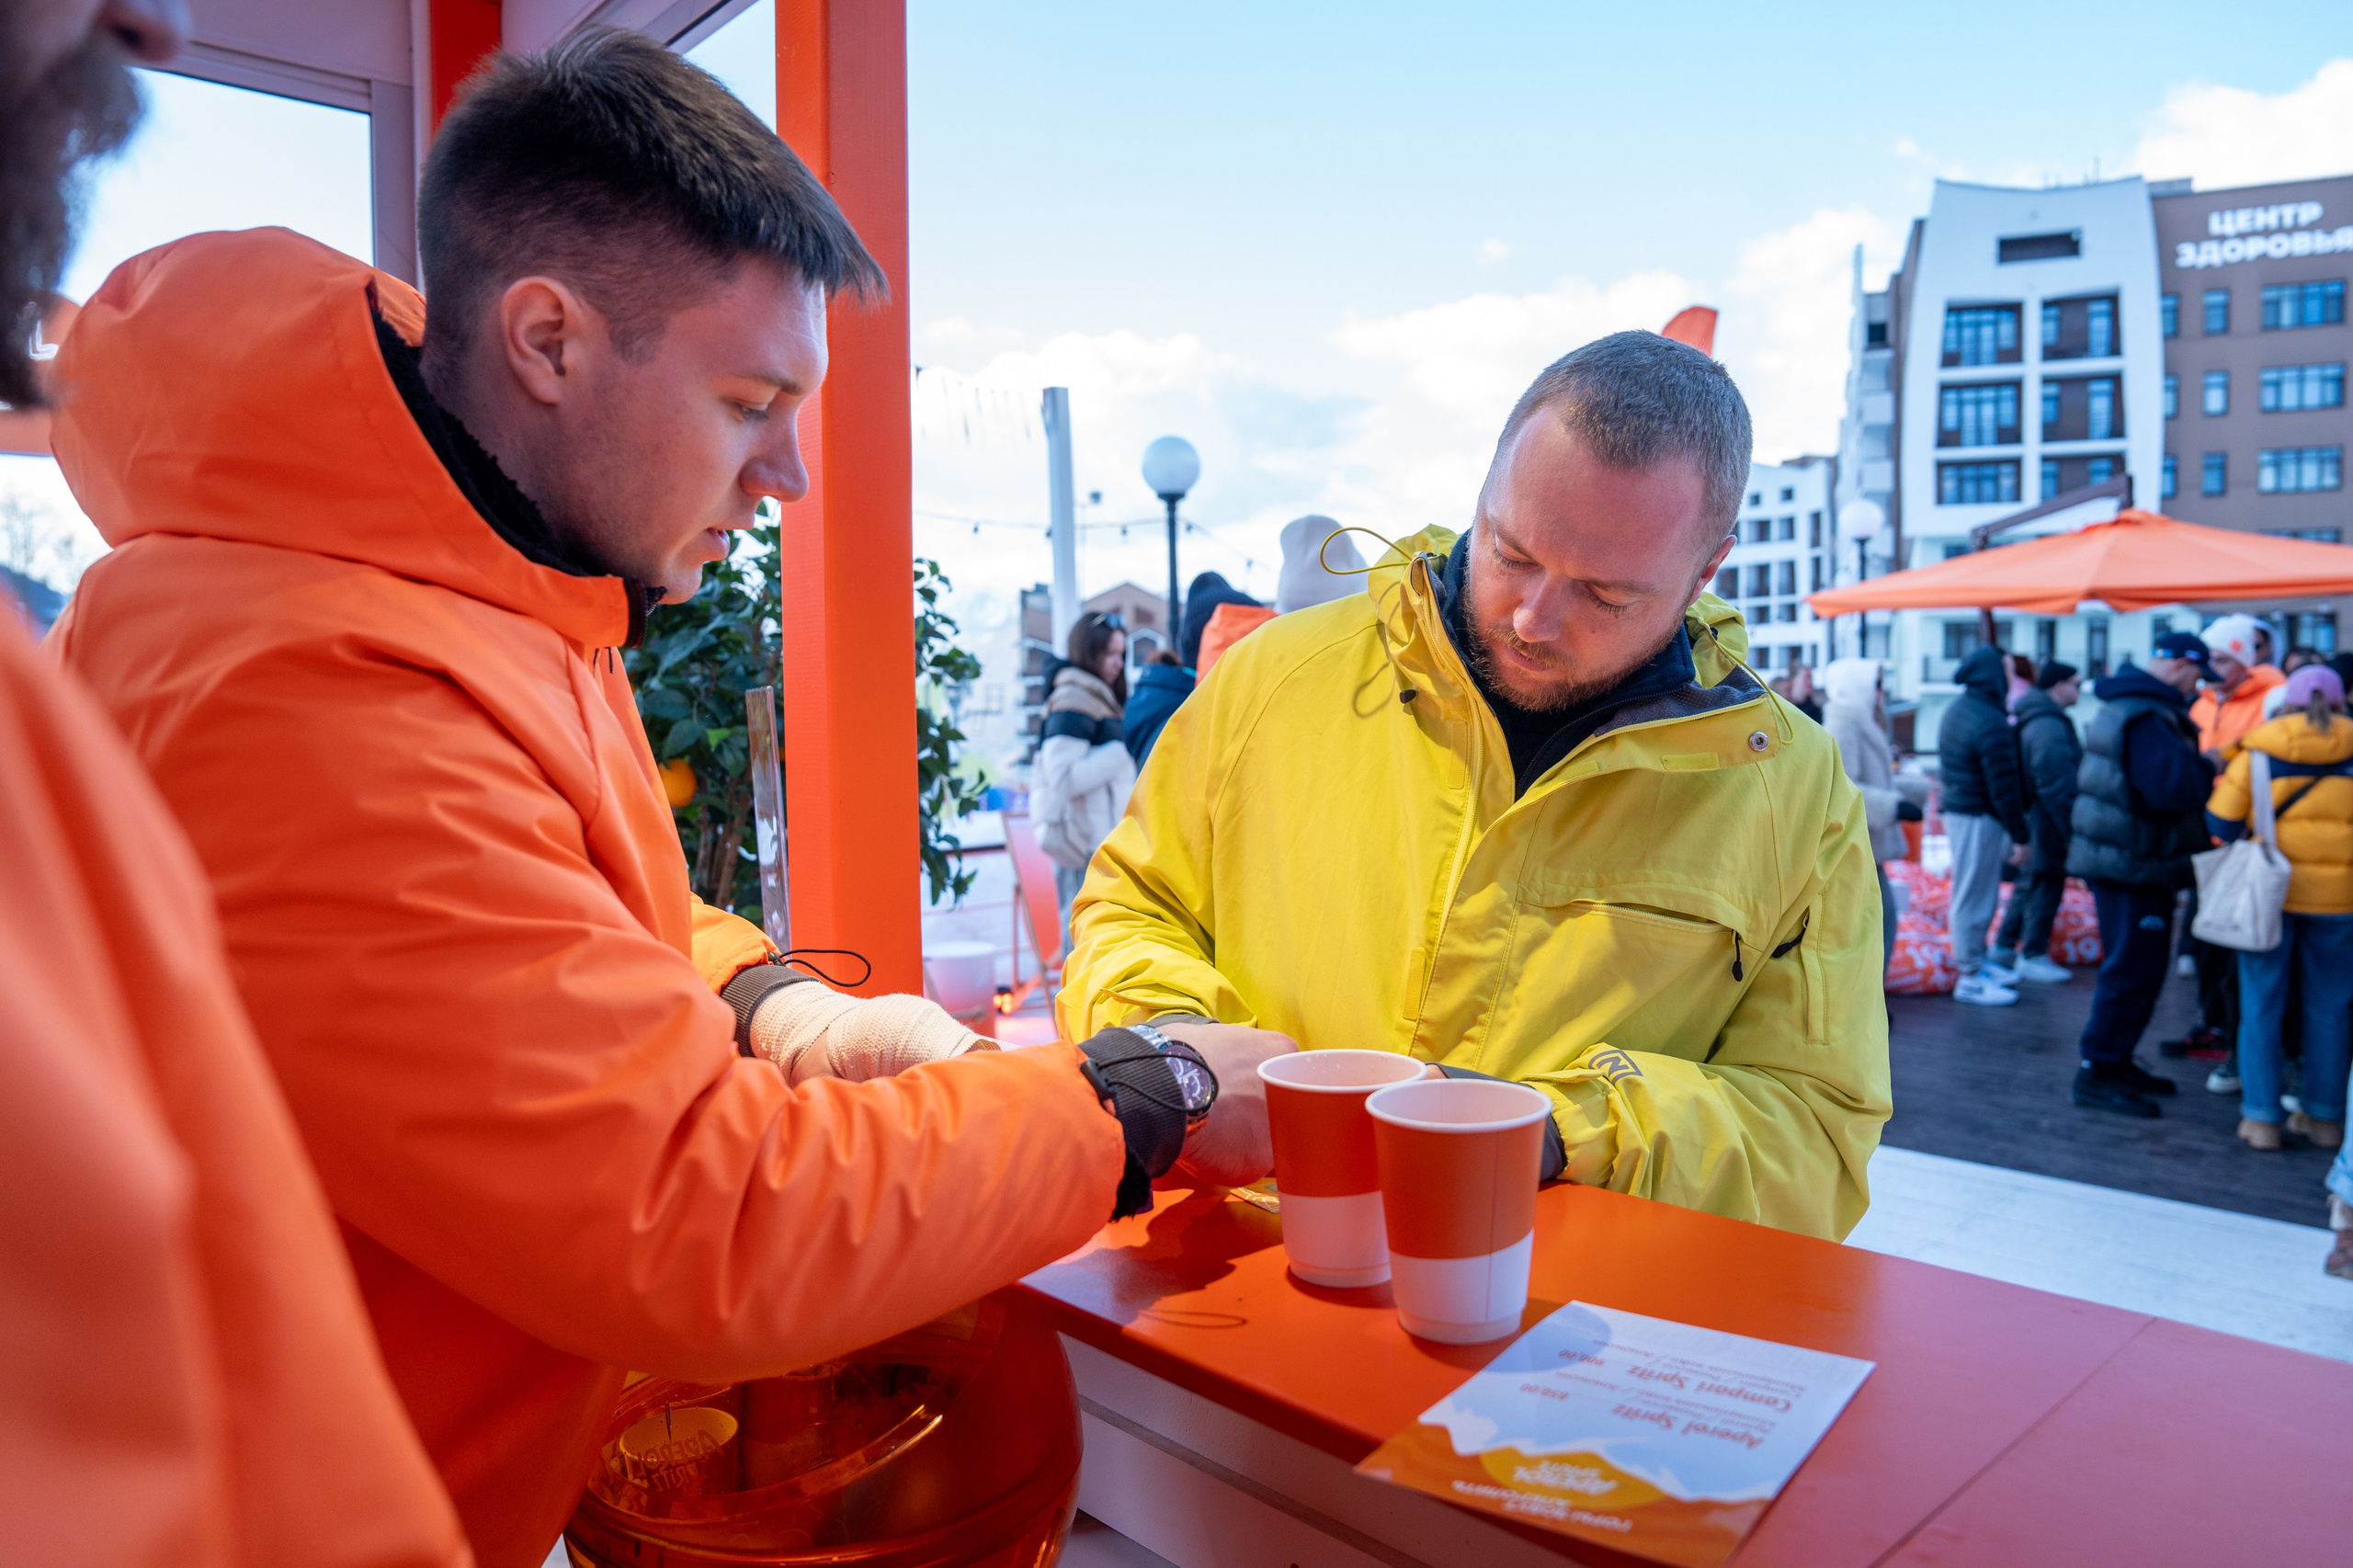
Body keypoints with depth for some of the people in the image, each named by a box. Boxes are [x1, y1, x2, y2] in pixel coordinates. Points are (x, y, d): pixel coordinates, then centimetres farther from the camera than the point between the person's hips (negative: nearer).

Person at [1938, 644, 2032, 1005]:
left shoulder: (1957, 710, 9)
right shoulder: (1991, 724, -21)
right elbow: (2004, 789, -21)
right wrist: (2021, 835, -13)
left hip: (1958, 809, 10)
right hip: (1979, 820, -10)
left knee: (1972, 894, 19)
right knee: (1974, 898, -1)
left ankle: (1977, 961, 31)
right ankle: (1970, 978, 7)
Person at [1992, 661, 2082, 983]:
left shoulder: (2035, 721, 15)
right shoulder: (2049, 727, -20)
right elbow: (2054, 785, -24)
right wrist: (2070, 827, -21)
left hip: (2034, 820, 11)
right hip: (2049, 822, -11)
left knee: (2029, 882, 18)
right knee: (2046, 884, -1)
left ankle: (2004, 947, 27)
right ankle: (2032, 956, 9)